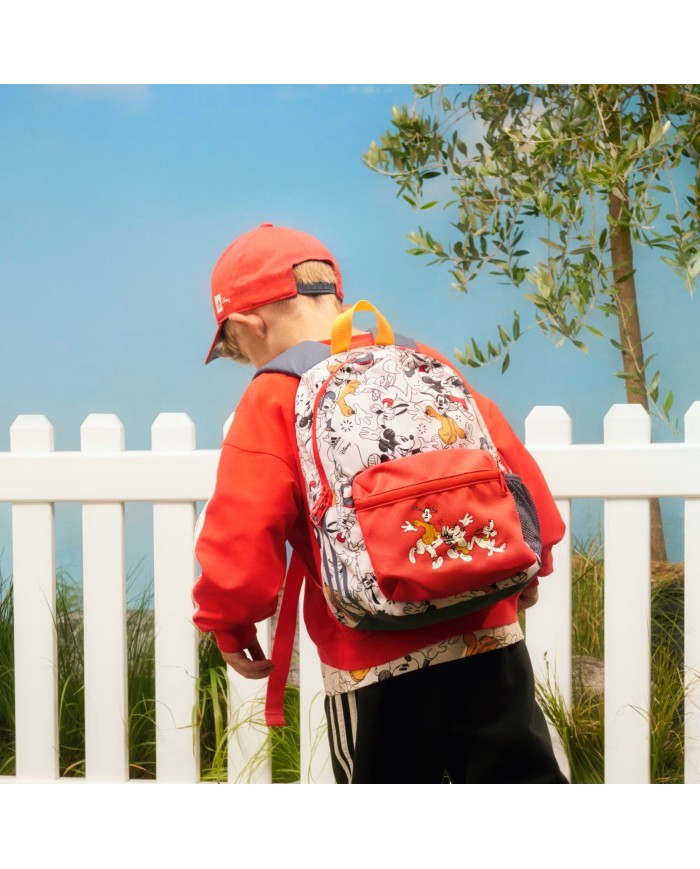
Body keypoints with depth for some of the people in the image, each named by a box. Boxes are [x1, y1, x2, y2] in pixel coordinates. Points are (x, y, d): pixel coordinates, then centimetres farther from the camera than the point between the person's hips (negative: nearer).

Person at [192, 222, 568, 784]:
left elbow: (241, 535, -11)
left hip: (373, 661, -3)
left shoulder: (272, 401, -5)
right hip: (487, 637, 4)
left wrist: (230, 625, 5)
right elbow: (514, 465, 11)